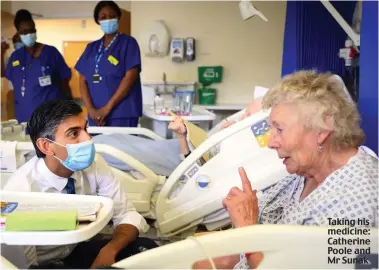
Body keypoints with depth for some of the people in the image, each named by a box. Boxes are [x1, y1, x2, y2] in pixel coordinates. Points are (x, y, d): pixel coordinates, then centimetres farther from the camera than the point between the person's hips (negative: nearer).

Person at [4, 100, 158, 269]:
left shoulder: (93, 163, -16)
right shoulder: (20, 190, -27)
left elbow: (128, 215, -8)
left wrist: (109, 251, -28)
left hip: (79, 248, 5)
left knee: (146, 248, -17)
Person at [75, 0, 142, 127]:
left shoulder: (128, 43, 1)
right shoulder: (91, 47, 14)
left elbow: (130, 77, -9)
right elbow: (83, 80, 10)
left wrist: (108, 107, -12)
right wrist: (91, 109, -6)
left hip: (122, 114, -4)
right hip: (96, 115, 4)